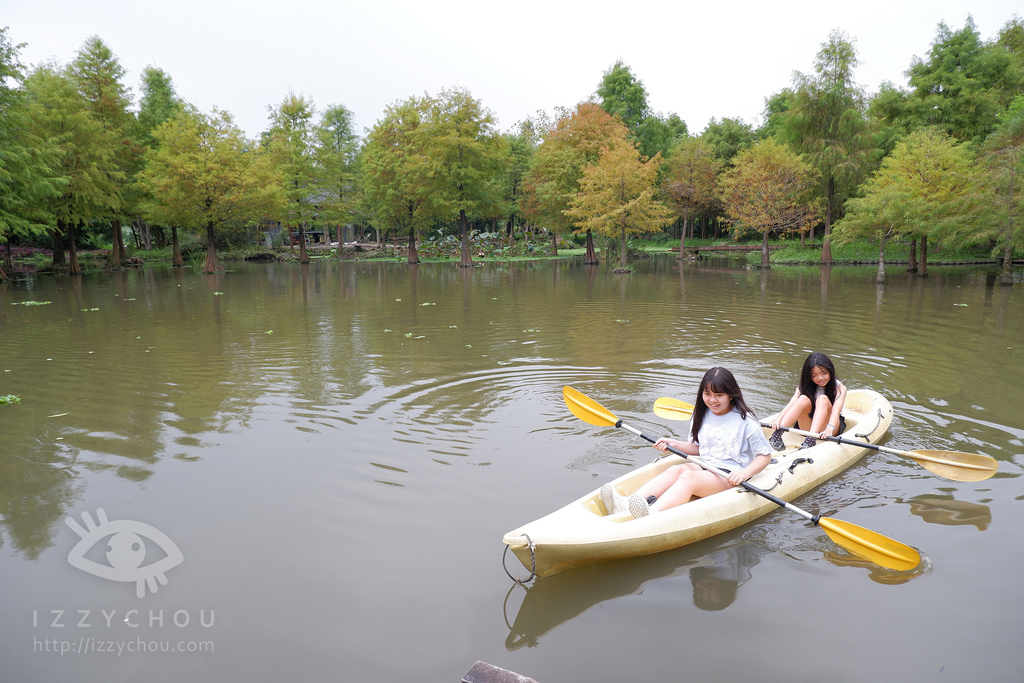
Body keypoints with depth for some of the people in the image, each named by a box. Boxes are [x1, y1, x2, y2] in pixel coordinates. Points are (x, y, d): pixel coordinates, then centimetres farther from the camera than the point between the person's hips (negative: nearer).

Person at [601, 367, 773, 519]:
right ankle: (626, 503, -45)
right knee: (676, 469, -25)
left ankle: (650, 514, -60)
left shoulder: (746, 421, -7)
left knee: (688, 476, -32)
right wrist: (674, 444, -1)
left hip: (729, 477, -6)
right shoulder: (702, 415, 9)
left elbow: (765, 456, -5)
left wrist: (744, 473, -22)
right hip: (705, 467, 6)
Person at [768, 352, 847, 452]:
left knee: (823, 399, -28)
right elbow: (791, 404, -18)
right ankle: (777, 434, -45)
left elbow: (836, 410, -25)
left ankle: (811, 440, -48)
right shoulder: (804, 386, 0)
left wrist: (829, 428, -46)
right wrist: (778, 420, -38)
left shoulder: (839, 387, -6)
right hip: (808, 428, 2)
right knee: (804, 399, -27)